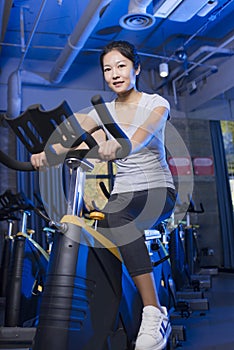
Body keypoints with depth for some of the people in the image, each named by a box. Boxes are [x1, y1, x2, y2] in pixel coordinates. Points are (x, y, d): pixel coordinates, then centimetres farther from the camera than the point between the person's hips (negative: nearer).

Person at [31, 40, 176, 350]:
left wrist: (122, 144, -49)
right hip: (122, 192, 5)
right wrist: (46, 153, -30)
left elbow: (146, 130, -26)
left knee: (116, 217, -36)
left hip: (158, 189, -4)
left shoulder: (156, 103, -2)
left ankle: (154, 315, -35)